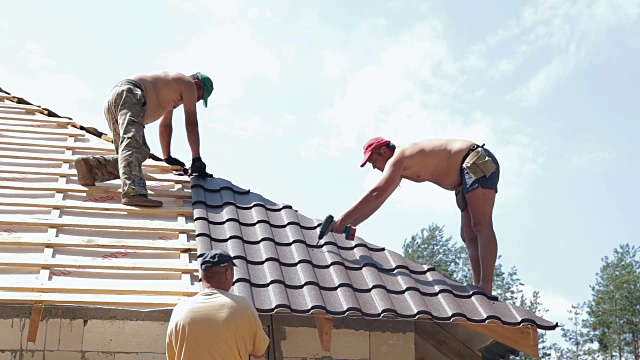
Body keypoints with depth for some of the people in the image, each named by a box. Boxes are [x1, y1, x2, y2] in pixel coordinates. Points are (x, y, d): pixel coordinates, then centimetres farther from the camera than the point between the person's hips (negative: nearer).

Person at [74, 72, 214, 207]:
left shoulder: (171, 91, 38)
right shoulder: (188, 84, 11)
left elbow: (165, 126, 47)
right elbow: (191, 124, 6)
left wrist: (167, 157, 52)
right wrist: (197, 160, 7)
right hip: (128, 94, -9)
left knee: (140, 152, 5)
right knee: (133, 145, -29)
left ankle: (90, 166, -11)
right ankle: (133, 192, -50)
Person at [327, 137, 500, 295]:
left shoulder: (398, 159, -14)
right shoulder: (400, 168, 16)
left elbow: (376, 195, -25)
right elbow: (377, 201, 18)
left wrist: (343, 219, -24)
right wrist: (348, 225, 14)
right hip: (467, 175, 10)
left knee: (481, 226, -19)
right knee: (469, 236, 4)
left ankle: (486, 290, -27)